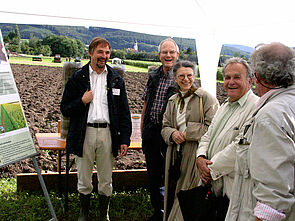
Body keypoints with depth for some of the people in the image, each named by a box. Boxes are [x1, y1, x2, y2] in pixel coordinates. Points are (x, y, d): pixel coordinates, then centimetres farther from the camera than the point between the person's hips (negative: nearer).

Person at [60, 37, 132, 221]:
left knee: (106, 181, 11)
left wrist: (125, 139, 0)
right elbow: (65, 109, 3)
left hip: (107, 133, 1)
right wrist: (82, 101, -14)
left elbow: (124, 112, 7)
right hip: (84, 133, -1)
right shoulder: (77, 78, 3)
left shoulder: (116, 79, 7)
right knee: (84, 180, 11)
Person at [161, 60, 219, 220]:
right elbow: (165, 127, 16)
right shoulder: (172, 101, 15)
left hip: (195, 156, -5)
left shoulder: (206, 98, -4)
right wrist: (172, 133, -6)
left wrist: (188, 132, -11)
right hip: (175, 156, 6)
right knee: (173, 195, 11)